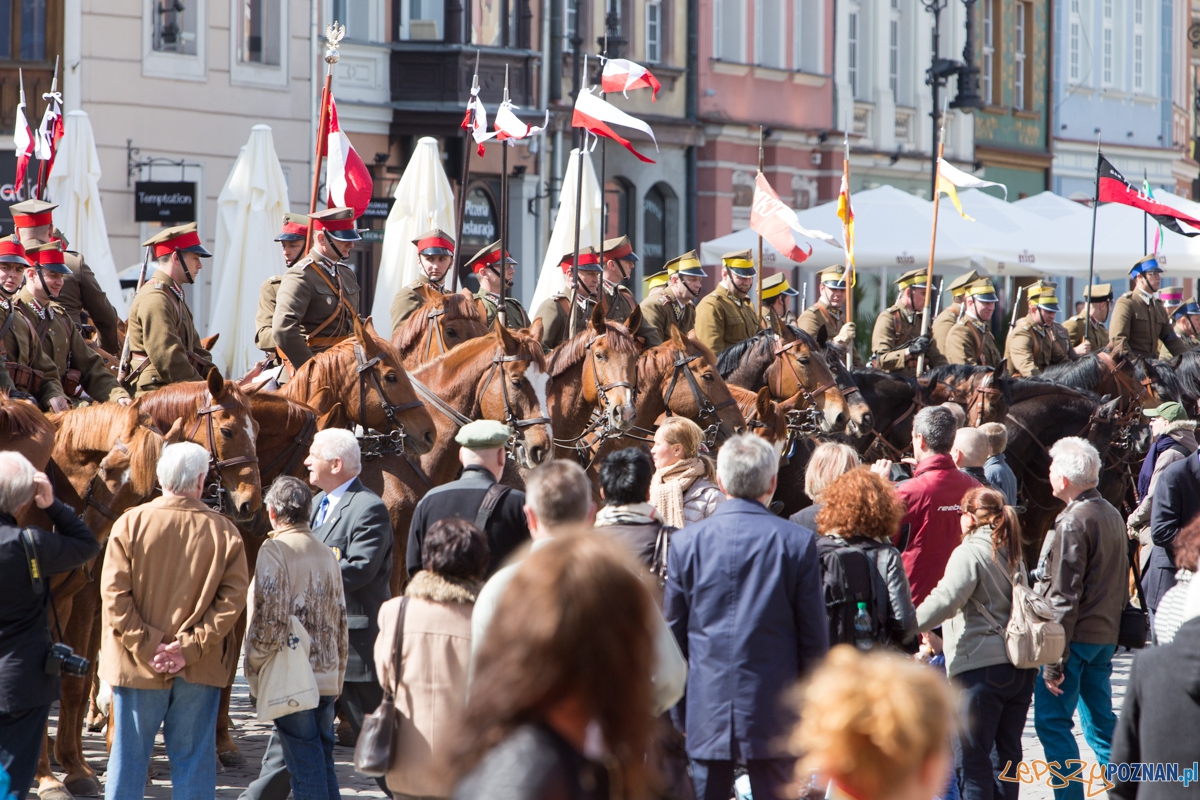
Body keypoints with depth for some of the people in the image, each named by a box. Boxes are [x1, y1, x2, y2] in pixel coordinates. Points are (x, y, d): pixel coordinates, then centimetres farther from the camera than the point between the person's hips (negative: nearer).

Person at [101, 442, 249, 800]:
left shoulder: (130, 524, -7)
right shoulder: (224, 531, -6)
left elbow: (114, 594, -10)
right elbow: (233, 598, -9)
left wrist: (146, 646, -9)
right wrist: (191, 645, -10)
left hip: (137, 665, 0)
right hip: (202, 670, 0)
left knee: (129, 756, 9)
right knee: (193, 758, 8)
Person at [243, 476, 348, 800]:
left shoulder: (275, 551, -9)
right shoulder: (326, 555, 13)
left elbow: (270, 618, -18)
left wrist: (255, 665, -6)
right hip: (326, 676, 6)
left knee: (304, 764, -5)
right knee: (322, 760, 12)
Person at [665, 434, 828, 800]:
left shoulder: (686, 542, -1)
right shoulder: (797, 542, -5)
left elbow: (672, 633, 4)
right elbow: (814, 636, -1)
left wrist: (679, 715, 14)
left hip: (706, 711, 1)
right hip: (774, 713, -1)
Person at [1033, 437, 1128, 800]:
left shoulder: (1073, 521, -16)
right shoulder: (1112, 515, 11)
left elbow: (1064, 596, -18)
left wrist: (1054, 659, -17)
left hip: (1077, 634, -9)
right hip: (1106, 636, 9)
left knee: (1051, 721, -4)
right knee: (1101, 721, 15)